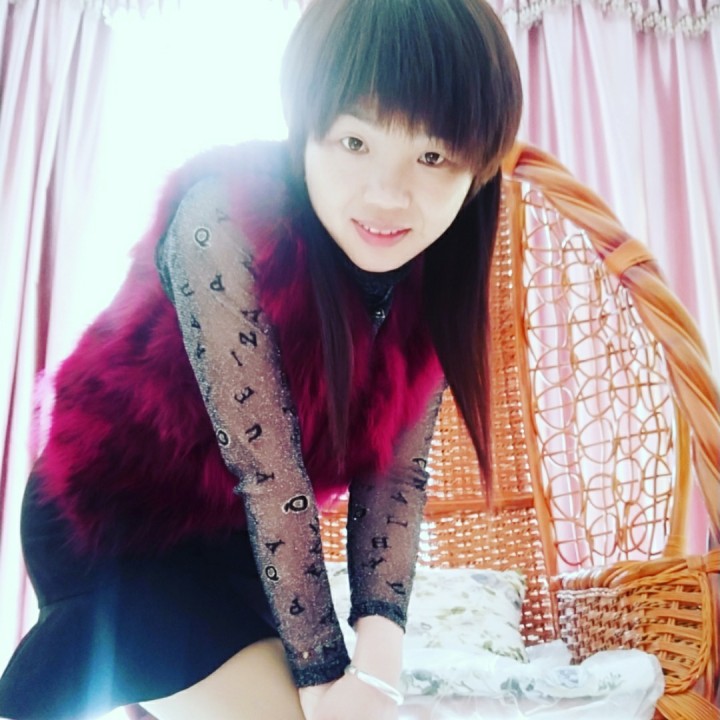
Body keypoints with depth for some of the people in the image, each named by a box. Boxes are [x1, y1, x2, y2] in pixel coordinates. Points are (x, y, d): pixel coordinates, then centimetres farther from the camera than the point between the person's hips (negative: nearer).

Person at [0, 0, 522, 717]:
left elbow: (395, 469, -9)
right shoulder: (226, 223, -29)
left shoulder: (433, 265, -11)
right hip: (114, 524, -5)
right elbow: (265, 461, -28)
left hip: (242, 535, 6)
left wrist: (377, 657, -17)